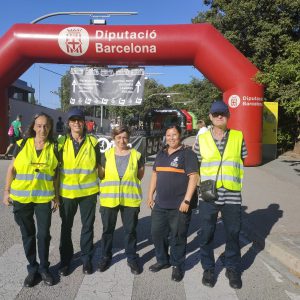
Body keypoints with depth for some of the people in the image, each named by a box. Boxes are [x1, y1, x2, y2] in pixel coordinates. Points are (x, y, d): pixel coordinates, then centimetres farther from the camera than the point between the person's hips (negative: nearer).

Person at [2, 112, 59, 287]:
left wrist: (56, 196, 2)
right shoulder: (22, 144, -2)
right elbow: (12, 169, 2)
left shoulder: (54, 147, 0)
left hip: (44, 197, 0)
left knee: (44, 233, 6)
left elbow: (56, 173, 4)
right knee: (27, 234, 11)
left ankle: (44, 268, 25)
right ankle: (32, 268, 26)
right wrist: (7, 191, -3)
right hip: (21, 197, 0)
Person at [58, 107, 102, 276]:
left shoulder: (93, 142, -1)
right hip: (66, 191, 1)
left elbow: (99, 166, 6)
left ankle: (87, 259, 26)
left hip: (88, 191, 0)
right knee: (66, 226, 12)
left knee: (88, 226, 10)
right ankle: (65, 259, 28)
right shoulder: (61, 142, -1)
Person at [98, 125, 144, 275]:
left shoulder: (136, 155, 0)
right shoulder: (106, 155, 2)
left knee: (130, 230, 9)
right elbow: (101, 175, 10)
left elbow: (140, 176, 9)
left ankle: (132, 258, 25)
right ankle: (105, 257, 30)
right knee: (107, 229, 12)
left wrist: (128, 184, 4)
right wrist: (112, 185, 4)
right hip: (109, 199, 1)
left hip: (130, 199, -1)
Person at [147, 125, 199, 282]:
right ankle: (163, 260, 33)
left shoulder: (187, 153, -7)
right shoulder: (161, 154, 14)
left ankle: (178, 266, 22)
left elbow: (193, 177, -13)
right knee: (157, 233, 13)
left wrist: (187, 200, -18)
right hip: (160, 204, 7)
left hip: (179, 206, -6)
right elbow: (155, 175, 19)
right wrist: (150, 196, 14)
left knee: (178, 237, 4)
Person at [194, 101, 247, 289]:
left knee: (233, 233, 11)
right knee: (207, 234, 9)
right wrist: (201, 182, 1)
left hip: (232, 195, 0)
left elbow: (242, 161, 10)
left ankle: (233, 269, 31)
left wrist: (237, 183, 4)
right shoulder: (202, 139, 2)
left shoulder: (238, 137, 2)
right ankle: (208, 268, 29)